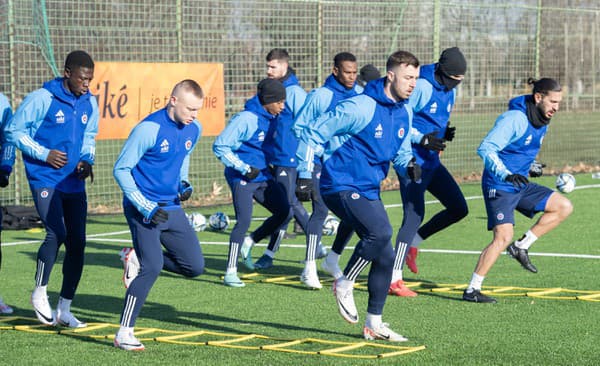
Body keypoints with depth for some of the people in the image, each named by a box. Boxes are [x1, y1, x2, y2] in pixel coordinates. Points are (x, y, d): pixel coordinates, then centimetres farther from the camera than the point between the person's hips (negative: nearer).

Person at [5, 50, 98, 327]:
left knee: (77, 242, 3)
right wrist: (44, 154, -16)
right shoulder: (41, 99, -12)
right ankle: (40, 292, 4)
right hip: (45, 179, -6)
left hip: (74, 182, 6)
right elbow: (14, 131, -7)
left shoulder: (89, 103, 5)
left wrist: (87, 160, 1)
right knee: (57, 234, -20)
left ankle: (64, 309, 14)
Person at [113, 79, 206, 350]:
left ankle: (137, 258, 23)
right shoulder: (149, 129, -19)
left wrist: (184, 183, 4)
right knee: (152, 268, -18)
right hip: (142, 208, -7)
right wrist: (145, 207, -19)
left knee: (195, 267, 4)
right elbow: (121, 169, -14)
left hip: (171, 208, 7)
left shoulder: (194, 129, 2)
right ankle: (124, 334, -8)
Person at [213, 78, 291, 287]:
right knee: (244, 221, -16)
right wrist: (244, 168, -19)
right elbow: (220, 147, -17)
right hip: (242, 178, -8)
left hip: (262, 176, 8)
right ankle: (230, 273, -10)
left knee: (284, 212, 0)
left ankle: (249, 243, 18)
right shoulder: (246, 119, -17)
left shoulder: (272, 119, 5)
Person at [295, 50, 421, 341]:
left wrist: (409, 166, 0)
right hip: (342, 186, -8)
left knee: (385, 257, 6)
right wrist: (305, 174, -17)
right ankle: (344, 284, -7)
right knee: (381, 232, -29)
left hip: (369, 191, 8)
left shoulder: (405, 112, 8)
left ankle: (374, 325, 19)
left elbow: (401, 150, 23)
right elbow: (313, 134, -13)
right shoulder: (360, 108, -17)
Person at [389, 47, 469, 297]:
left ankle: (413, 242, 21)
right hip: (412, 159, -9)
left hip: (431, 161, 9)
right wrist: (423, 139, -24)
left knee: (458, 208, 6)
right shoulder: (421, 87, -16)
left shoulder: (450, 90, 10)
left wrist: (446, 133, 0)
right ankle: (394, 280, -8)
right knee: (414, 214, -13)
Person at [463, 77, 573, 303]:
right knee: (503, 237, -17)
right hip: (499, 186, -9)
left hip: (520, 185, 9)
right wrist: (506, 174, -37)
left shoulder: (542, 123, 7)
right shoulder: (515, 119, -20)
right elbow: (485, 148, -27)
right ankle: (472, 290, -10)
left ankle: (522, 246, 6)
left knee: (564, 207, 2)